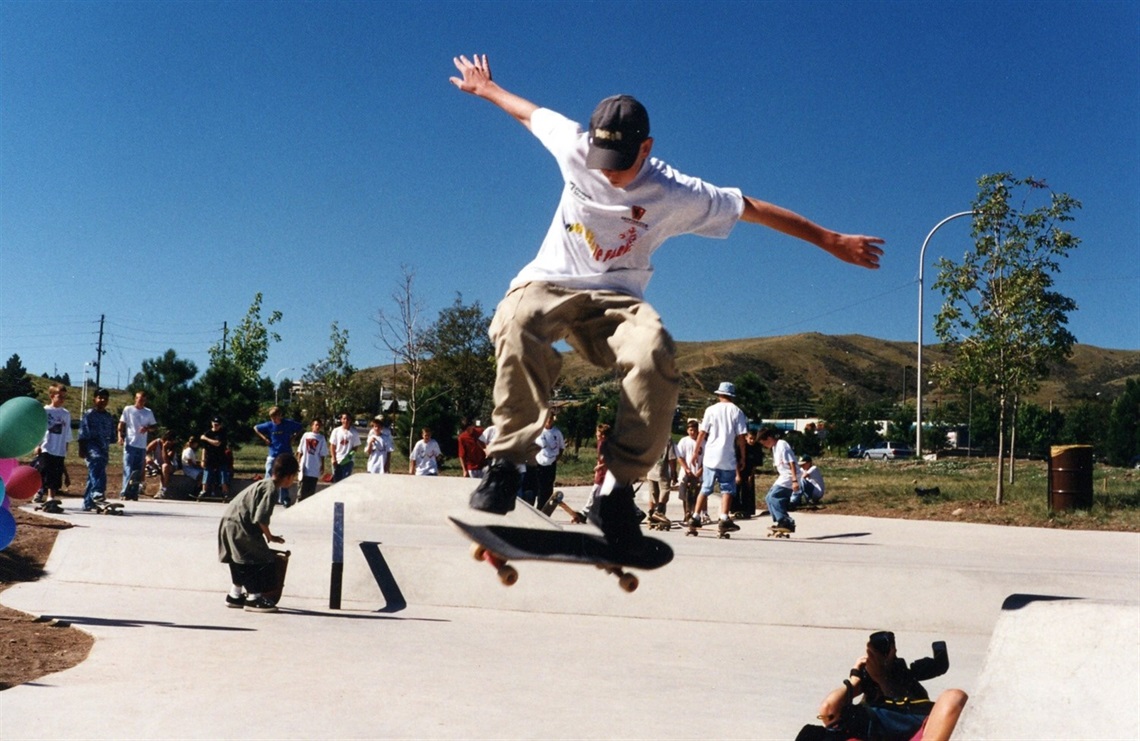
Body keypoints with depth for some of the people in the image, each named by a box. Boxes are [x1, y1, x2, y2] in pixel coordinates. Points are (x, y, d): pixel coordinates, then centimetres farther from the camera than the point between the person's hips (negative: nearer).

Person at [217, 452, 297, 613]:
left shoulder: (264, 484, 15)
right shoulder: (271, 489, -16)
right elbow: (260, 518, -23)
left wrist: (266, 535, 15)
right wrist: (269, 536, -8)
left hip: (230, 524, 10)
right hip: (239, 527, -10)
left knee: (242, 562, 23)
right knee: (263, 559, -4)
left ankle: (235, 595, 34)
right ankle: (254, 598, -1)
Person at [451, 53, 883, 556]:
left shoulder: (679, 196, -10)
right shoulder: (574, 148, -6)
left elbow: (754, 209, -1)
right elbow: (529, 112, 14)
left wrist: (831, 241, 4)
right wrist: (485, 88, 31)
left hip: (613, 301, 0)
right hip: (549, 284, 0)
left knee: (655, 353, -36)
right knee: (518, 323, -39)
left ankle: (618, 489, -28)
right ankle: (507, 459, -33)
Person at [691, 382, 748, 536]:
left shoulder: (711, 410, 1)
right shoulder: (737, 411, 0)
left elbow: (702, 433, -1)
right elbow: (740, 437, -3)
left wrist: (697, 450, 9)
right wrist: (742, 458, 4)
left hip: (710, 456, 1)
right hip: (728, 457, -1)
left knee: (705, 488, 11)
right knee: (727, 489, 5)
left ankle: (695, 517, 11)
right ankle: (724, 519, -6)